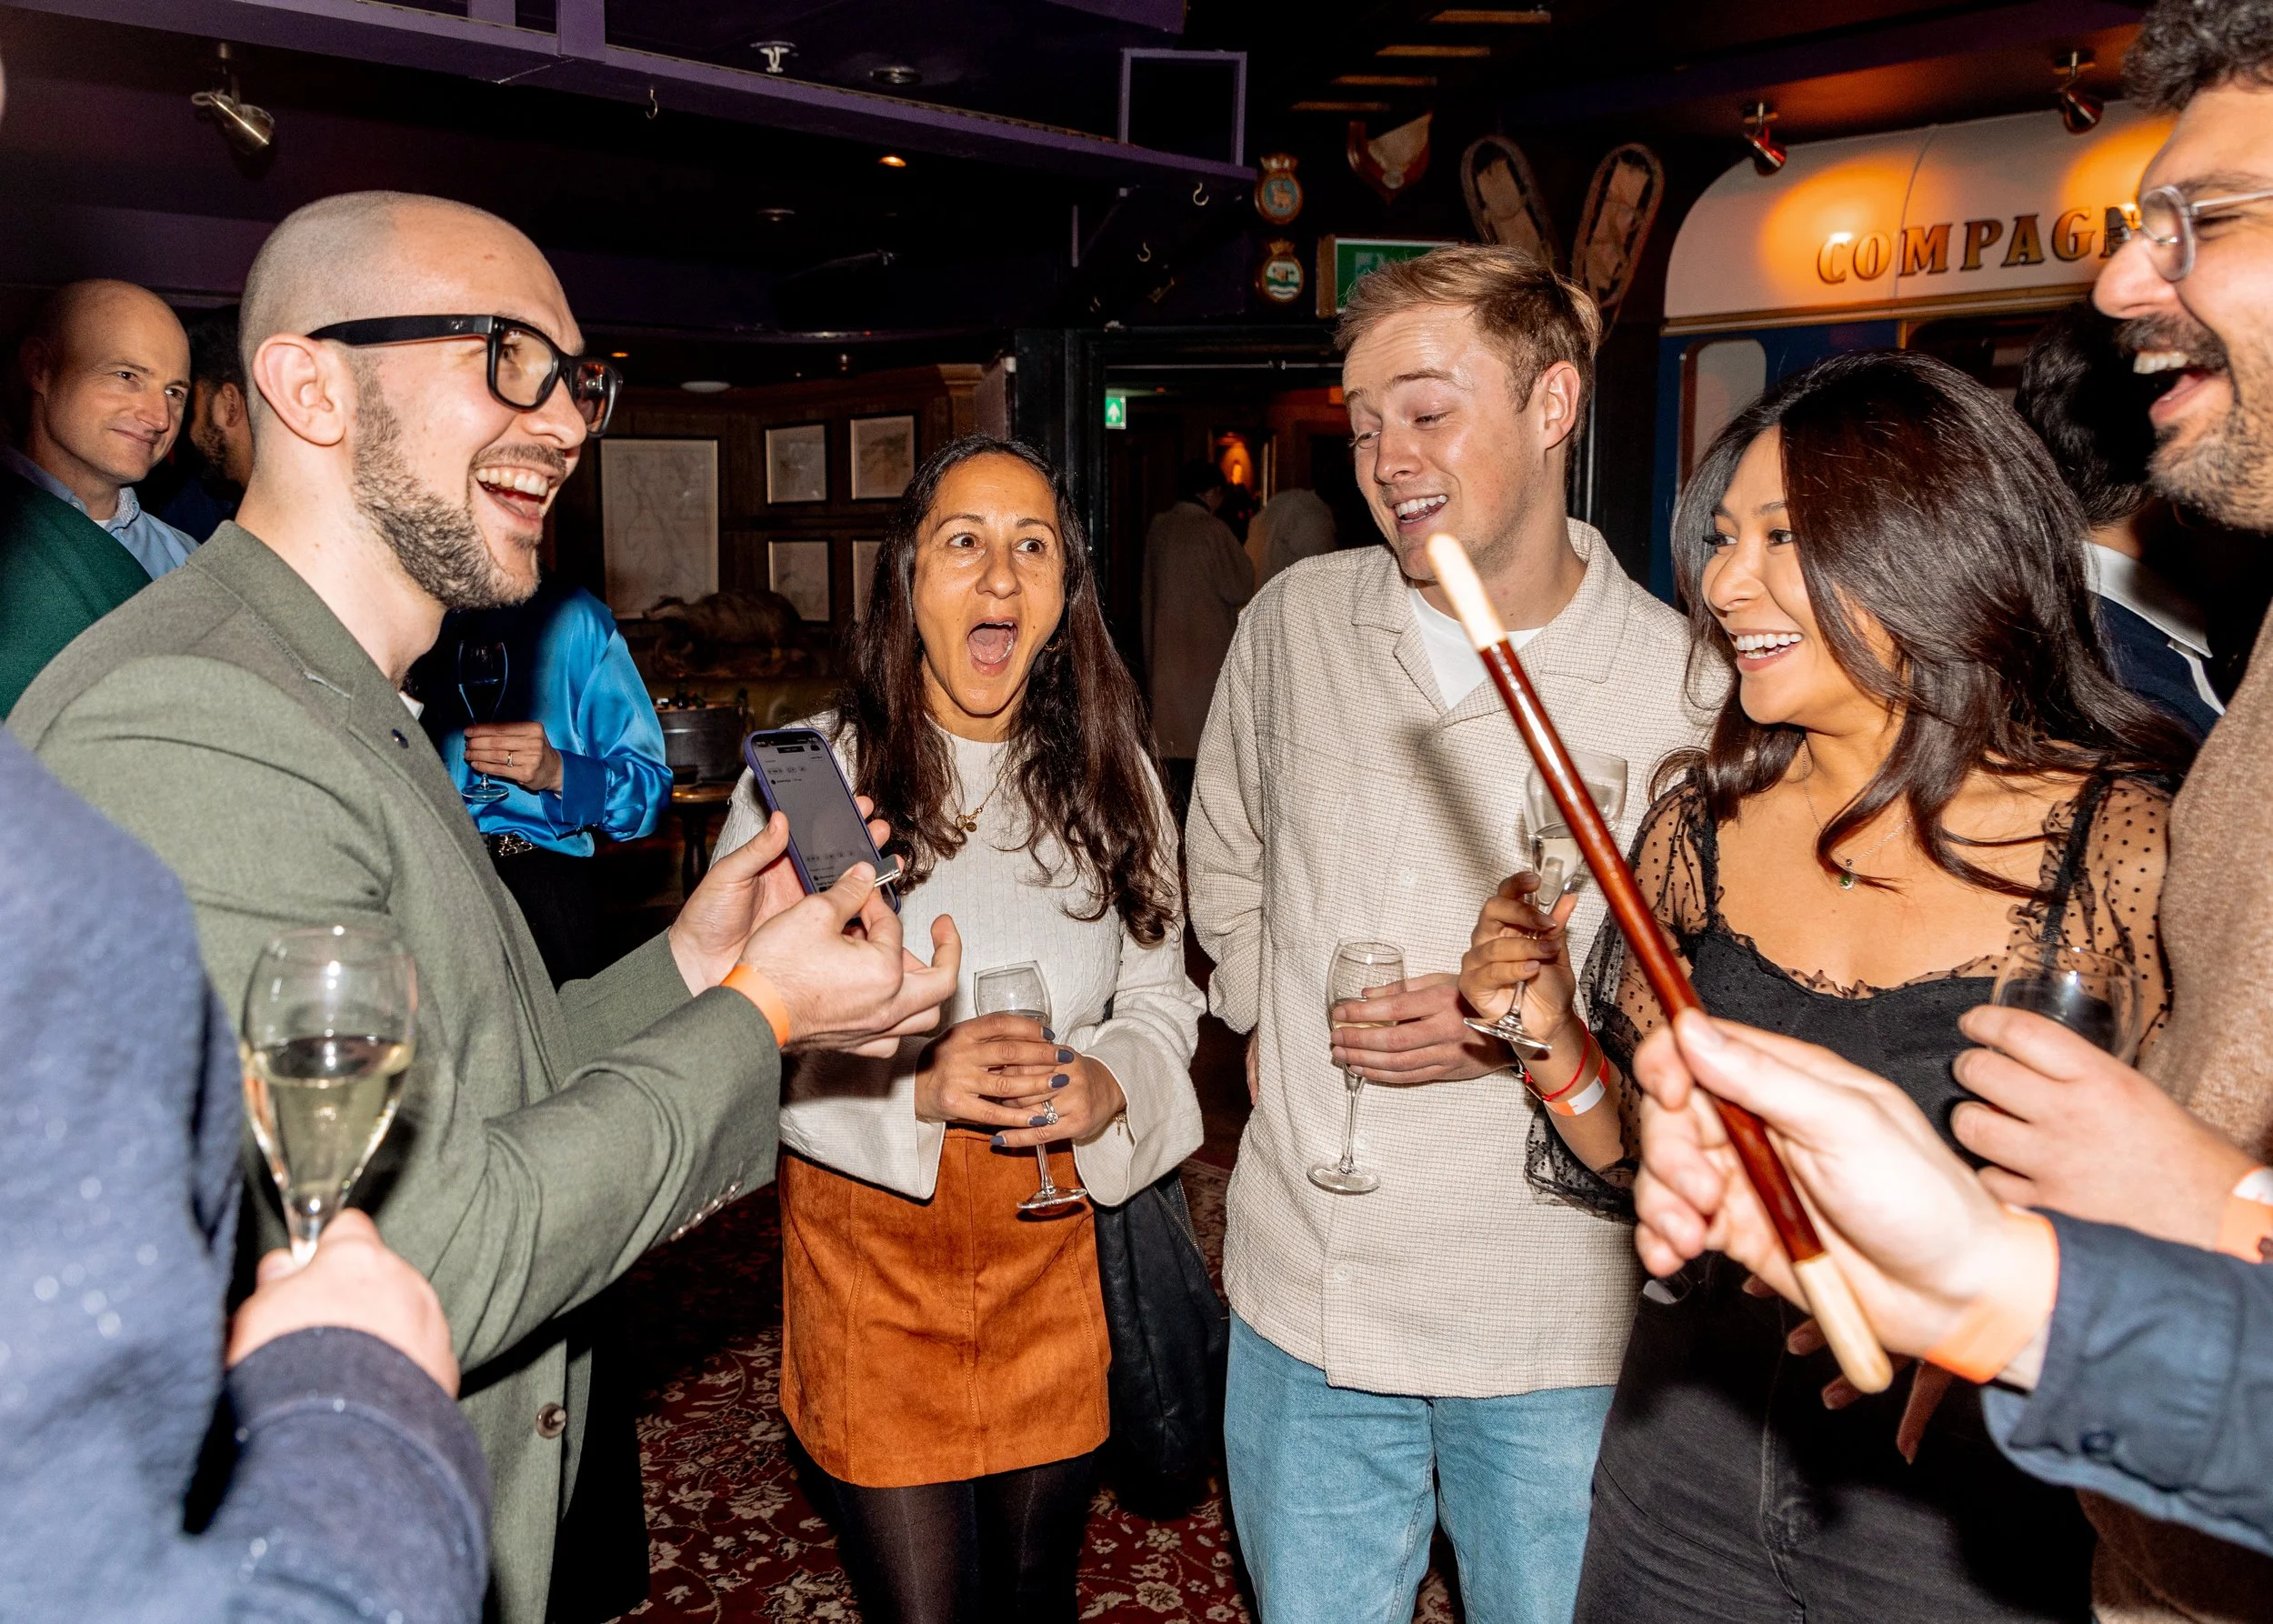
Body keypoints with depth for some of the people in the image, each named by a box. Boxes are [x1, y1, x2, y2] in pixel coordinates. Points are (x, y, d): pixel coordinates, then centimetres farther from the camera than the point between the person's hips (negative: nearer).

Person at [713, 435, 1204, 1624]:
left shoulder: (1110, 777, 3)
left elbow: (1161, 995, 10)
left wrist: (1108, 1085, -12)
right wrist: (913, 1088, -23)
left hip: (1060, 1238, 3)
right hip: (872, 1229, -3)